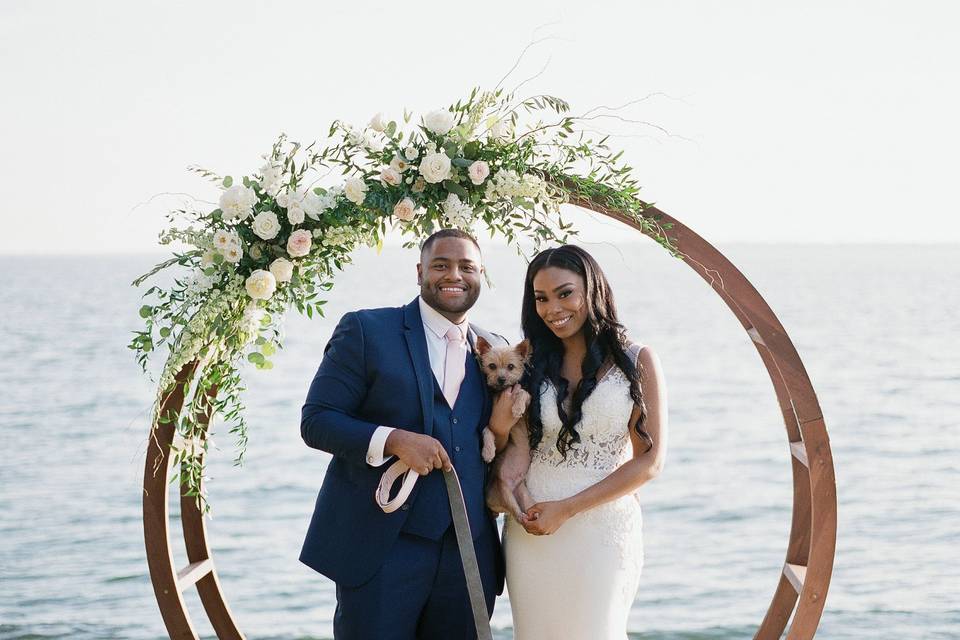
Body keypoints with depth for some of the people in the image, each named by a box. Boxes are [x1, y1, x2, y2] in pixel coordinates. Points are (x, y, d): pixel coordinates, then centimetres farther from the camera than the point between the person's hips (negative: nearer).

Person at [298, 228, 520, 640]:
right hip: (380, 547, -4)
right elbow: (315, 420, -5)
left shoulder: (494, 350, 12)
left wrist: (501, 431, -4)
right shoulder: (365, 330, 0)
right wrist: (394, 440, -18)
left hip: (469, 554, 4)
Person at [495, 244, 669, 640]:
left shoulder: (637, 362, -2)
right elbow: (520, 444, 0)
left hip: (603, 528, -2)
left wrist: (566, 509, -12)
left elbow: (650, 461, -6)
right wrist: (504, 485, -24)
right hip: (531, 528, 3)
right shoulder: (532, 365, 8)